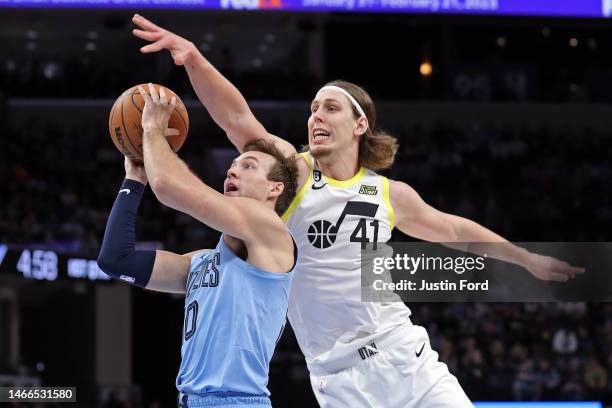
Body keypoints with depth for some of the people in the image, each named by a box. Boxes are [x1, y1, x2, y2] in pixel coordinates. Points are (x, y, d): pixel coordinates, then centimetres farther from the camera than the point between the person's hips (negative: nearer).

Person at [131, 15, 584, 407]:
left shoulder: (391, 194, 8)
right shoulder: (294, 173, -2)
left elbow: (451, 228, 25)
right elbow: (237, 118, -17)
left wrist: (526, 258, 33)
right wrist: (194, 59, -33)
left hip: (402, 352, 3)